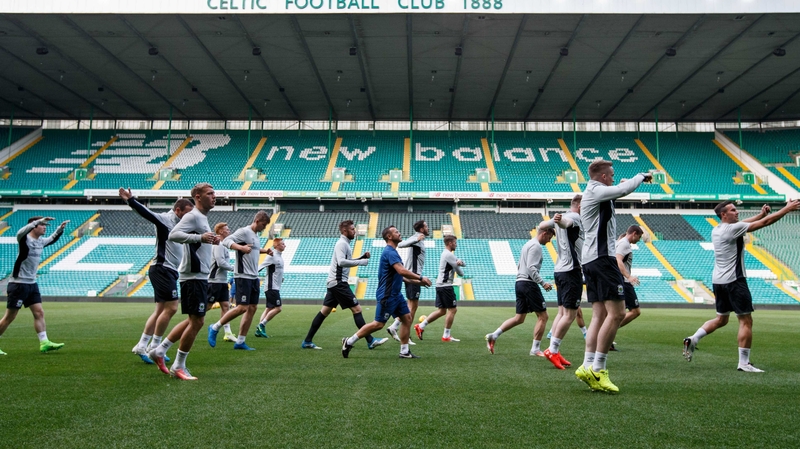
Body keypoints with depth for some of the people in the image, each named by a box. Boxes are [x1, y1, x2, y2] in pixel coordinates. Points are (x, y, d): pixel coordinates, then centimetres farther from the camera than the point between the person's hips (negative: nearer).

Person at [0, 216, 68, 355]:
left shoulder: (40, 241, 8)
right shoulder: (24, 239, -14)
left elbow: (52, 239, 31)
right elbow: (20, 232, -39)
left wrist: (60, 228, 17)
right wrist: (40, 220, -44)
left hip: (32, 284, 8)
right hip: (19, 284, -8)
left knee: (39, 313, 1)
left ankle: (44, 343, 1)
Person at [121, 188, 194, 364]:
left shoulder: (178, 224, 17)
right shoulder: (165, 219, -9)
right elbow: (147, 213, -26)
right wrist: (131, 201, -41)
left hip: (169, 272, 10)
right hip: (162, 269, -10)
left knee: (160, 310, 11)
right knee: (171, 307, -11)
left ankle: (141, 346, 17)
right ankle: (153, 348, -2)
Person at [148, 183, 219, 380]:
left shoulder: (203, 218, 18)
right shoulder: (192, 216, -12)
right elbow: (173, 234, -26)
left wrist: (211, 241, 13)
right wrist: (199, 238, -33)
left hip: (200, 277, 10)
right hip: (193, 277, -10)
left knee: (195, 321, 15)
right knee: (196, 322, -5)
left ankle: (160, 350, 23)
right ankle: (178, 367, 7)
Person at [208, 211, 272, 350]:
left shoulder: (256, 235, 17)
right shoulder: (244, 231, -10)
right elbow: (226, 241, -21)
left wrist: (265, 251, 19)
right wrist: (241, 247, -36)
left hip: (254, 277, 9)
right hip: (243, 276, -9)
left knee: (253, 308, 5)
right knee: (242, 307, -10)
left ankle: (240, 342, 10)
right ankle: (215, 328, 9)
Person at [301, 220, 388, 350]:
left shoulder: (345, 244, 19)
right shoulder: (341, 243, -12)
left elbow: (348, 261, 27)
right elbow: (341, 262, -25)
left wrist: (362, 256, 13)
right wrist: (360, 262, -22)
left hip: (334, 283, 10)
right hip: (339, 282, -10)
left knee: (324, 311, 10)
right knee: (357, 309, -9)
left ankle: (307, 342, 12)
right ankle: (370, 341, -8)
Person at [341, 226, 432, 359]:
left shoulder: (392, 252, 16)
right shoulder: (389, 252, -17)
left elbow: (399, 275, 22)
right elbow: (401, 271, -30)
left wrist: (417, 282, 14)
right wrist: (420, 278, -22)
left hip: (396, 294, 10)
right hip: (387, 295, -10)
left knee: (407, 318, 6)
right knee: (379, 324, -4)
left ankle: (404, 351, 11)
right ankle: (349, 342, 7)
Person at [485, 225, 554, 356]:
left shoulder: (527, 244, 22)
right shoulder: (536, 246, -9)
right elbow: (531, 267, -19)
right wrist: (542, 283, -20)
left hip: (519, 283, 10)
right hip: (529, 283, -10)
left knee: (519, 318, 12)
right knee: (542, 316, -1)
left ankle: (493, 336, 5)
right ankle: (536, 349, 2)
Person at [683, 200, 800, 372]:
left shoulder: (716, 230, 10)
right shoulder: (732, 229, -14)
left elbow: (741, 224, 25)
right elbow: (765, 222, -11)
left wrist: (761, 214, 16)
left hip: (718, 281, 9)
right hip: (734, 281, -9)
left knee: (721, 319, 19)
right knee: (746, 321, -1)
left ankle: (692, 340, 8)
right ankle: (744, 363, 2)